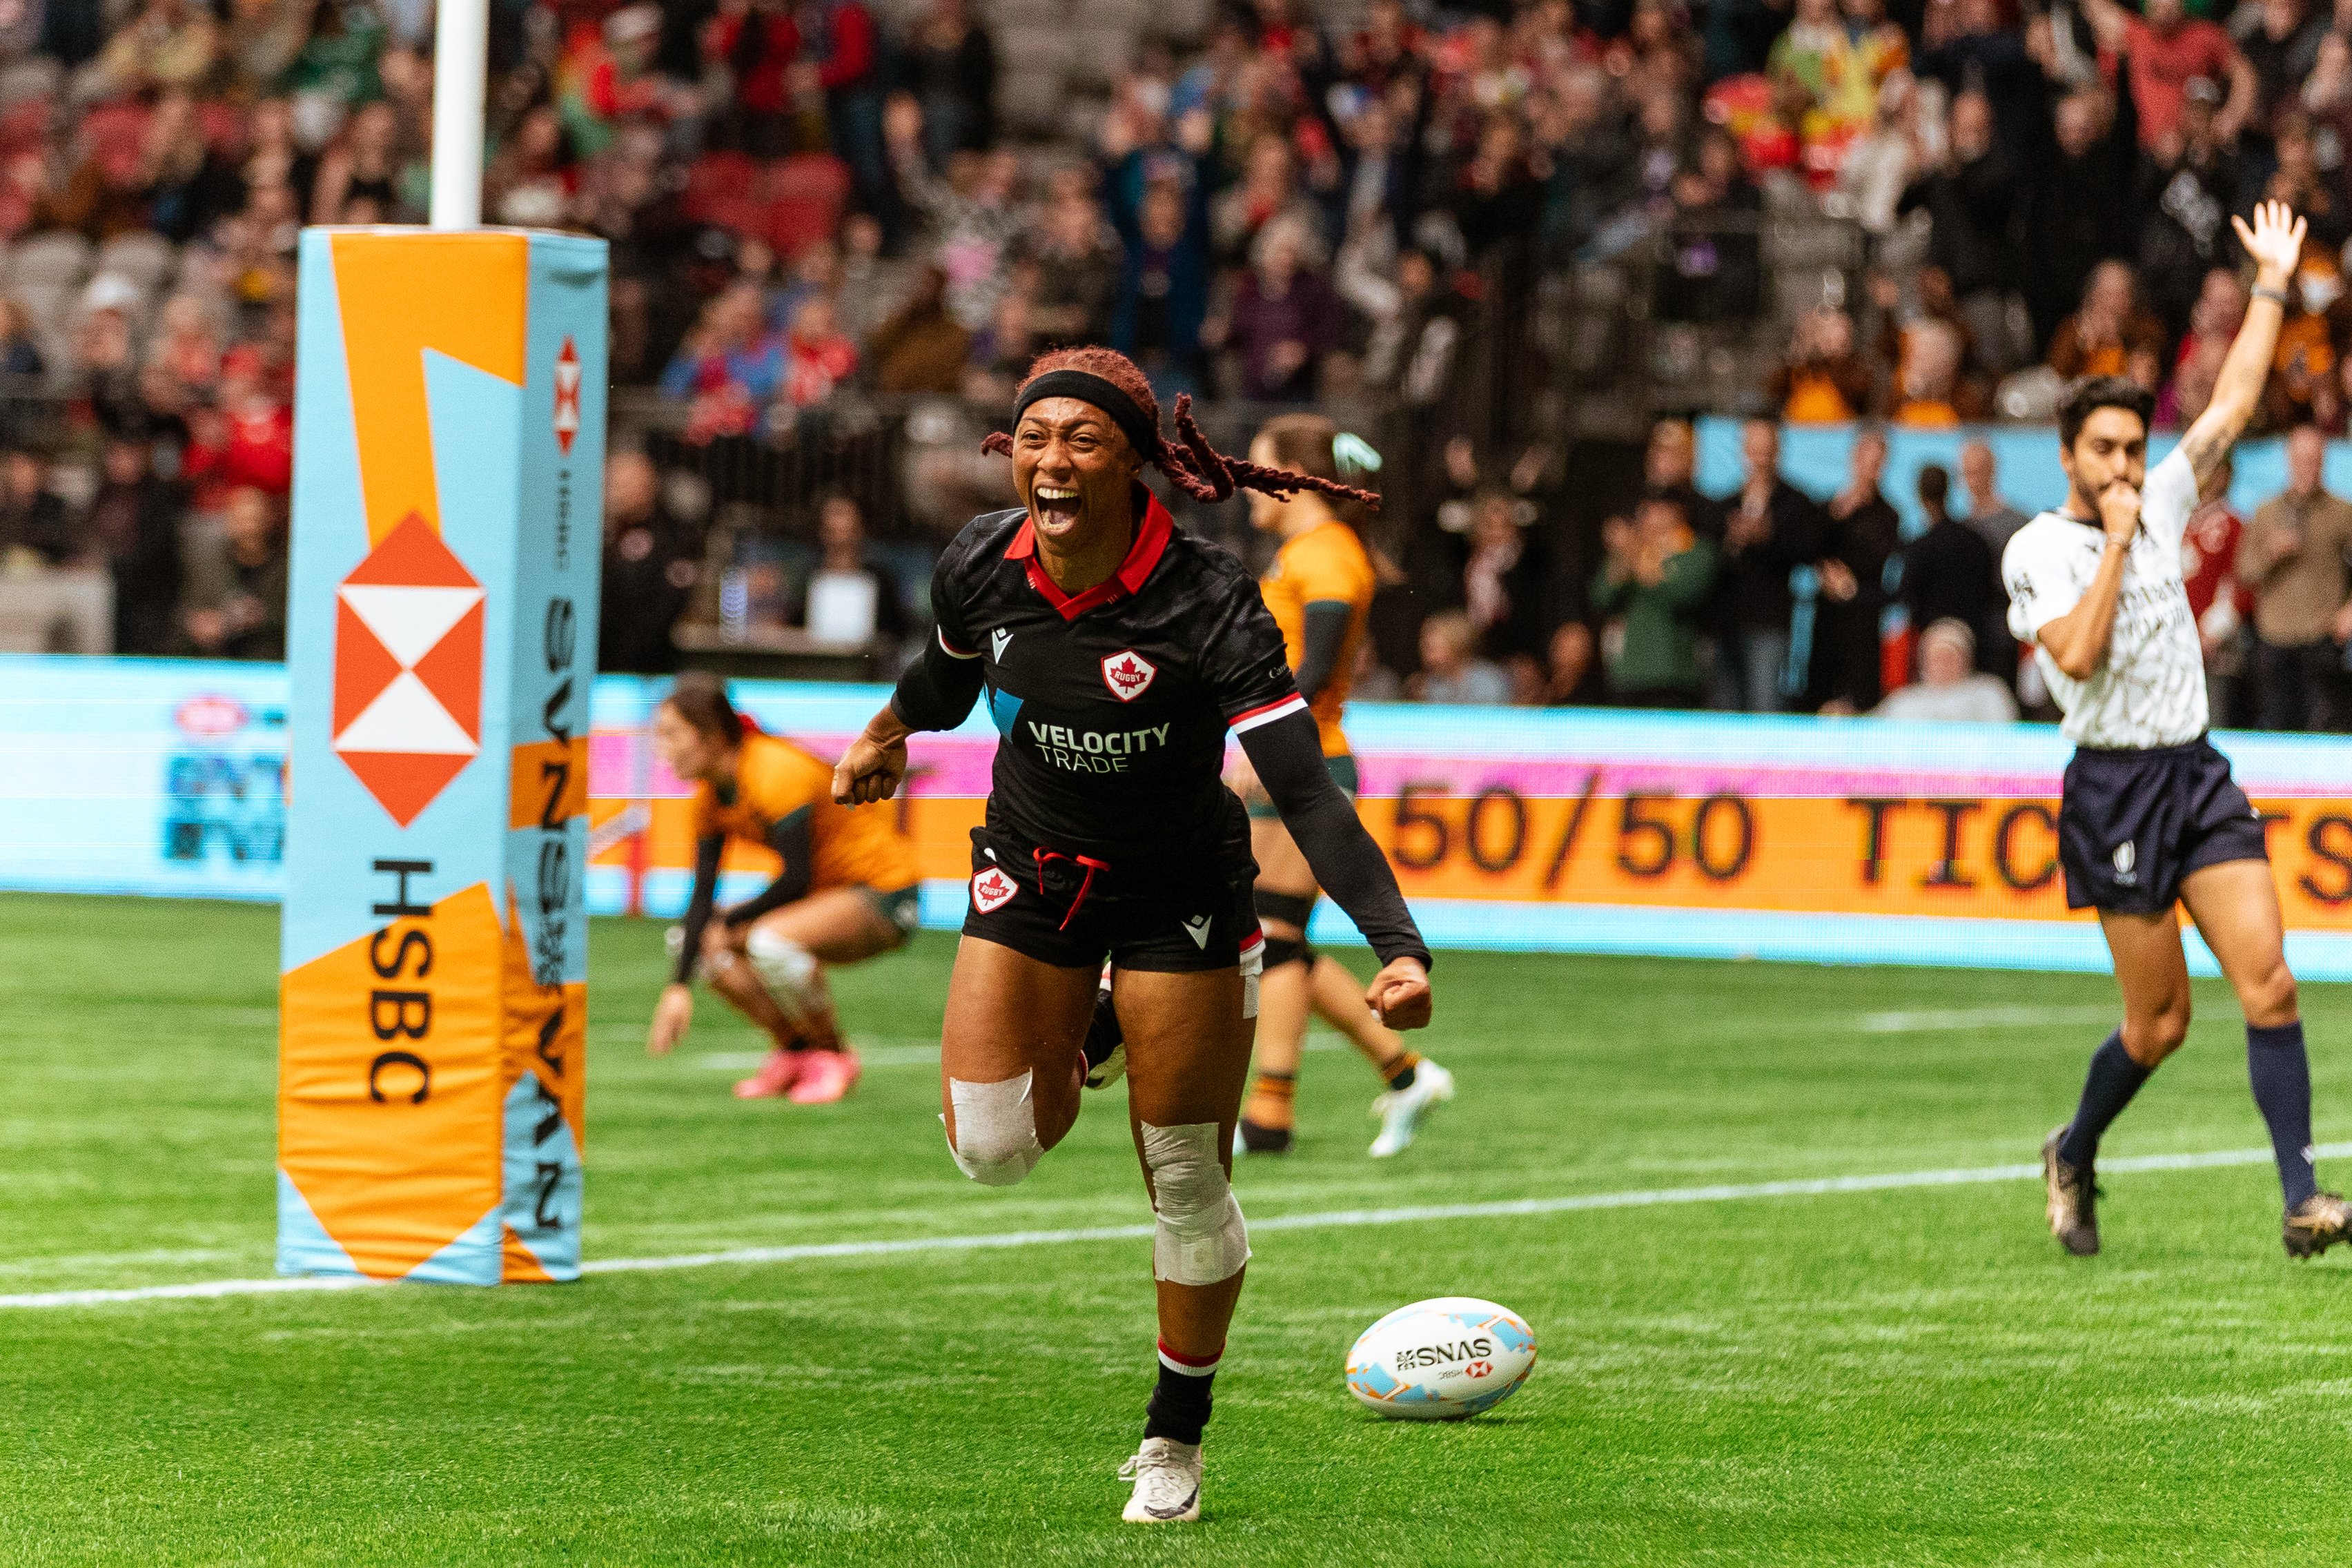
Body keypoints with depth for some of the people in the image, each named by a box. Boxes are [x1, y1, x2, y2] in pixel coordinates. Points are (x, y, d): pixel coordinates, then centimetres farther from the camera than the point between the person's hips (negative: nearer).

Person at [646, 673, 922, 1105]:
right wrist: (679, 986, -10)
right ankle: (794, 1051, 6)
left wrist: (731, 921, -14)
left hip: (885, 893, -9)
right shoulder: (712, 794, 0)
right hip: (826, 896, 9)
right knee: (700, 940, -2)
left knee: (770, 941, -34)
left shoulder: (776, 774, -25)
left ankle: (832, 1055, -11)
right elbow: (703, 893, -2)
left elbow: (797, 879, -26)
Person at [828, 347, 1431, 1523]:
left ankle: (1177, 1437, 22)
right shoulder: (980, 567, -16)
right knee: (992, 1149, -8)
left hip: (1180, 894, -3)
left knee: (1188, 1184, 1)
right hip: (1033, 874, 3)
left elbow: (1306, 790, -34)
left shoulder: (1205, 603, -29)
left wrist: (1398, 948, -43)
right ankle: (1091, 1041, 27)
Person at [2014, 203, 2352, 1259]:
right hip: (2113, 787, -5)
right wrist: (2117, 542, -14)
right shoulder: (2036, 549, -4)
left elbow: (2235, 403, 14)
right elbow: (2077, 656, -19)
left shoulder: (2159, 508, 11)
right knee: (2160, 1021, -1)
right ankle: (2072, 1157, 25)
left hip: (2197, 774, 5)